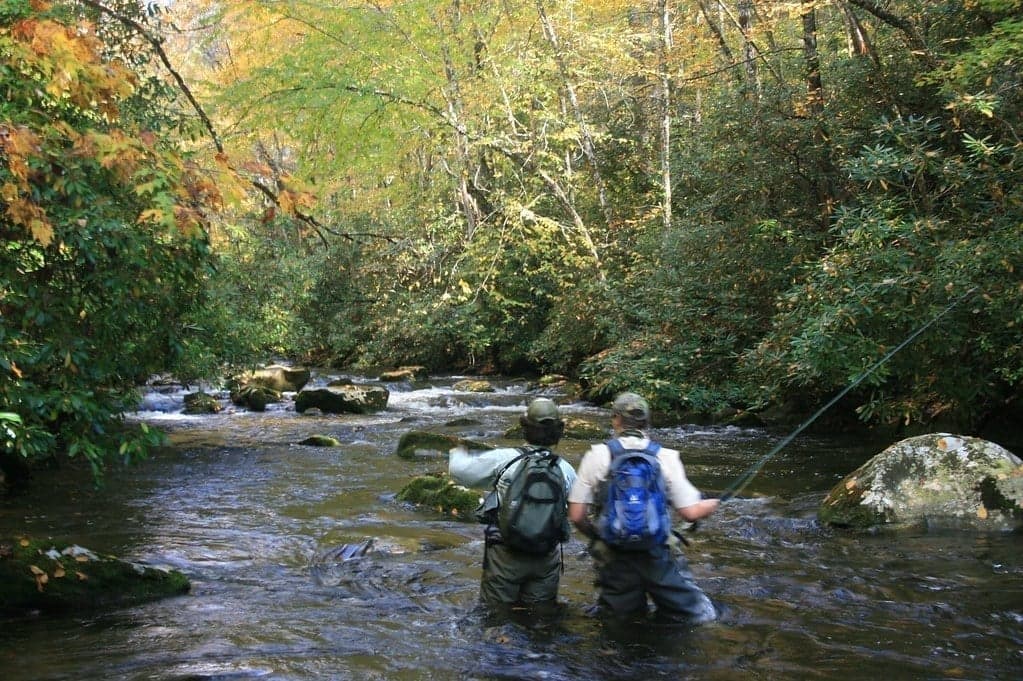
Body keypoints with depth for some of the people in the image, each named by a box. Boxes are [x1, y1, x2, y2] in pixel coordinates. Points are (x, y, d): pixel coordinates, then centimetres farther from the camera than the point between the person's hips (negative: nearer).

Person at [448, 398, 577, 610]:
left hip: (506, 555, -2)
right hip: (547, 558, 3)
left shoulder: (502, 459, -13)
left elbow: (460, 471, -5)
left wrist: (457, 454, 18)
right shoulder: (565, 469, -4)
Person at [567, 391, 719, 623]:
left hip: (614, 558, 1)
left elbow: (577, 516, -3)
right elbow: (690, 513, -6)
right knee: (703, 619, 10)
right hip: (658, 556, -1)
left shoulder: (597, 455, -2)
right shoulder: (666, 457, -3)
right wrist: (711, 505, 17)